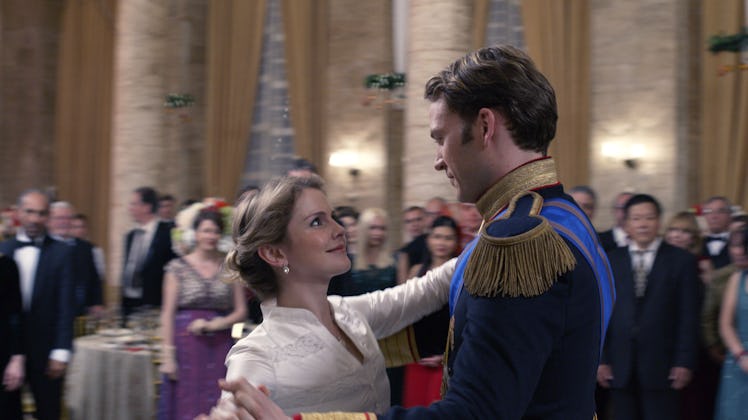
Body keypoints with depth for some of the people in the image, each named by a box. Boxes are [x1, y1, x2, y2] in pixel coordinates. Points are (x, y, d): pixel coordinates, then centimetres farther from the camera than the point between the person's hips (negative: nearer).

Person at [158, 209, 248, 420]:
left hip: (219, 348, 2)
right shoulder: (178, 267, 1)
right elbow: (168, 313, -2)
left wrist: (214, 324, -9)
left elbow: (241, 311, 7)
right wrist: (168, 355, -8)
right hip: (186, 345, -2)